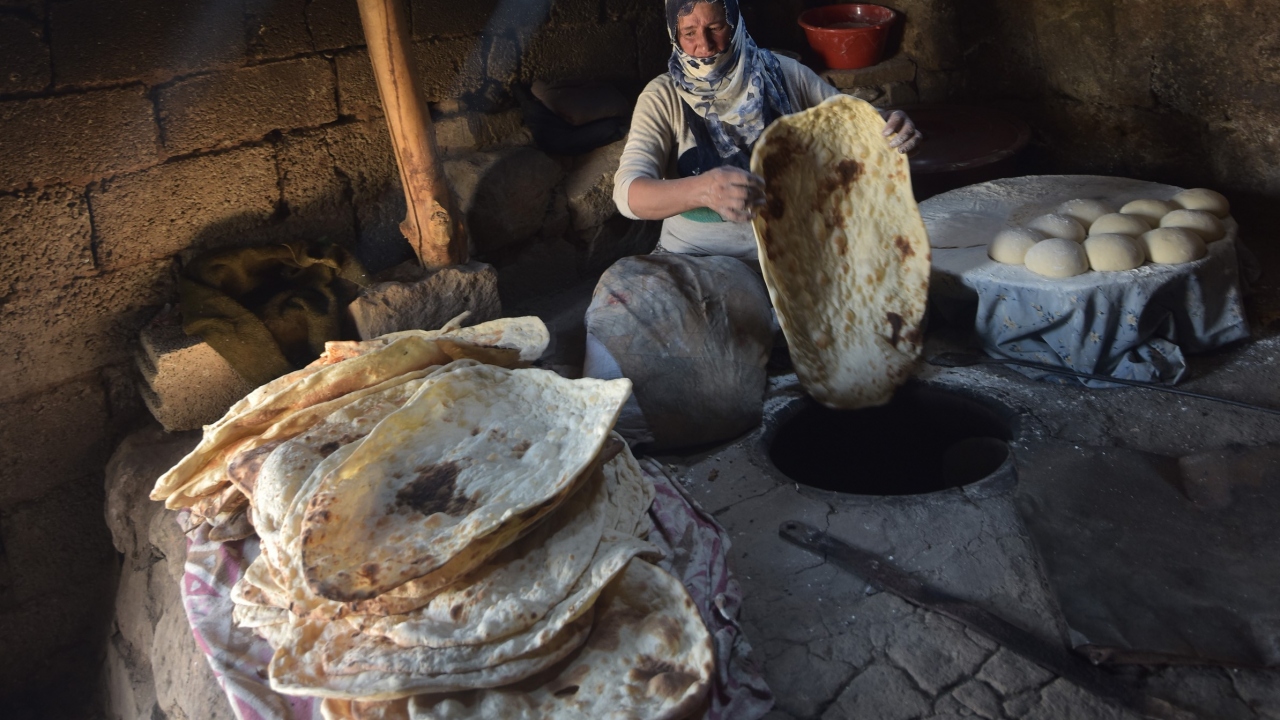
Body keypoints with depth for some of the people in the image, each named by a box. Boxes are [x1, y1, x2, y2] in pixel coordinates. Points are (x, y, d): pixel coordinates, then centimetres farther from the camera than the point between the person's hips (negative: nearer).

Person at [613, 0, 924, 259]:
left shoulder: (784, 74, -1)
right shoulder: (662, 98, -8)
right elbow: (628, 192, -22)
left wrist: (894, 131, -18)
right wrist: (702, 189, -43)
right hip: (699, 256, -1)